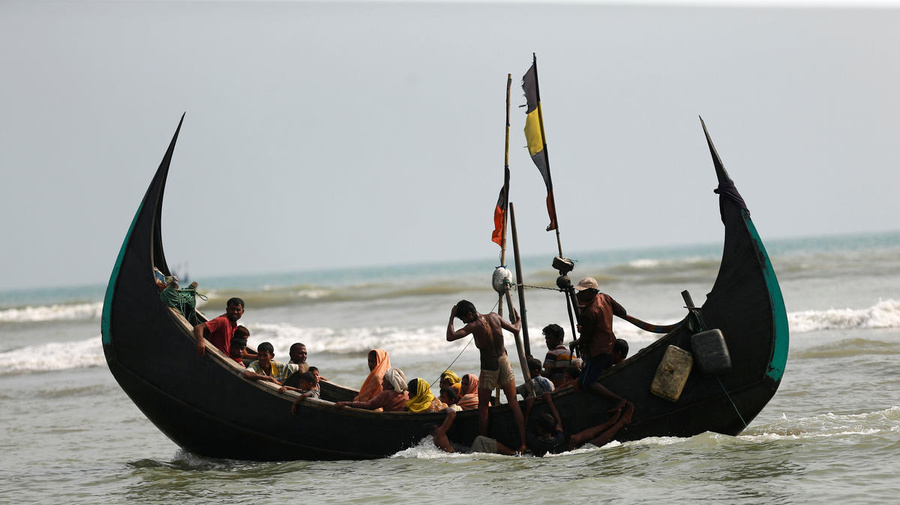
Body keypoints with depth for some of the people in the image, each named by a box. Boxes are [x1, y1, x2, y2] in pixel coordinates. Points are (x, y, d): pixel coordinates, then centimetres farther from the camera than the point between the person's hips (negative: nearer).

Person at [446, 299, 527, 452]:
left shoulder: (474, 326, -14)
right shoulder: (494, 317, 1)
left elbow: (450, 337, -21)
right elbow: (516, 329, 10)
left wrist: (451, 318, -10)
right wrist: (518, 320, 32)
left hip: (489, 367, -5)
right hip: (504, 362, 5)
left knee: (483, 408, 9)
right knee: (513, 403, 6)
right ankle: (523, 441, -1)